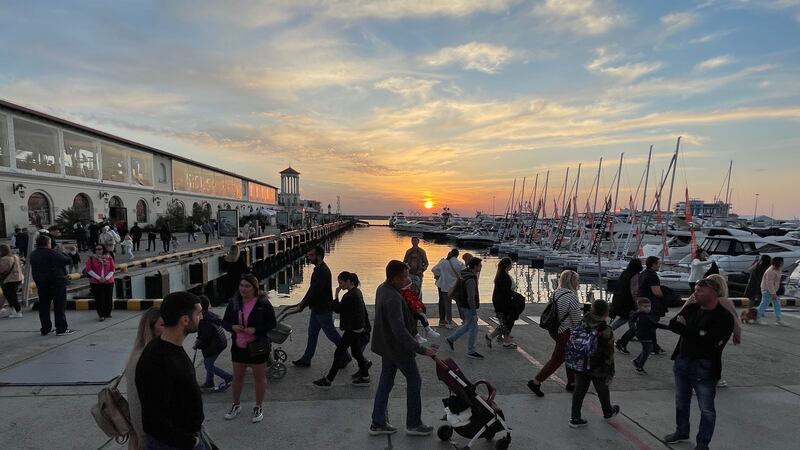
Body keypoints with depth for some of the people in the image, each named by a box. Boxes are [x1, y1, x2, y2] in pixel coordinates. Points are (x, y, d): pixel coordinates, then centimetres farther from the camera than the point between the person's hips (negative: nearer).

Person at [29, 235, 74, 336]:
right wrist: (61, 252, 0)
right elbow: (68, 261, -14)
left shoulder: (33, 254, 7)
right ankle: (61, 329, -1)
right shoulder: (52, 253, -16)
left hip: (40, 283, 7)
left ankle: (45, 329, 18)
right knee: (60, 305, -2)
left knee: (43, 306, 13)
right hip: (56, 282, -7)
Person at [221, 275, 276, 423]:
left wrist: (256, 330, -23)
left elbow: (273, 323, -10)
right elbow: (224, 322, 7)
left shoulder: (263, 303, -13)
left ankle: (258, 407, 27)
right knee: (237, 376, 17)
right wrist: (232, 327, -15)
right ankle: (236, 405, 39)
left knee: (259, 376, 10)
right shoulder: (233, 303, -1)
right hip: (238, 346, 4)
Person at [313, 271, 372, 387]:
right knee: (356, 352, 18)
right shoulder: (357, 292, 8)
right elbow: (364, 309, 15)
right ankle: (365, 377, 25)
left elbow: (337, 309, -17)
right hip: (358, 328, 10)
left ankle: (328, 380, 8)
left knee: (339, 353, -1)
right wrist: (365, 326, 22)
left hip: (352, 330, -10)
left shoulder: (350, 296, -22)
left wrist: (336, 295, -10)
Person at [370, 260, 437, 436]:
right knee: (414, 381, 9)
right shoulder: (393, 298, -31)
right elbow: (400, 330, -35)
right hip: (398, 347, -9)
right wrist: (421, 349, -34)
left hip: (387, 345, 9)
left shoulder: (382, 288, -1)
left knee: (386, 382, 17)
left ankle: (377, 423, 27)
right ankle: (413, 424, 22)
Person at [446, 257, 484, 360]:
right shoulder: (471, 280, -26)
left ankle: (451, 339, 30)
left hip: (464, 305, 10)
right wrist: (474, 313, -24)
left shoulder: (466, 275, 6)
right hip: (468, 307, -10)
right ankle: (471, 351, 12)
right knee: (473, 328, 1)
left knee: (467, 325, 22)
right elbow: (471, 298, -27)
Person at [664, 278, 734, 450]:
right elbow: (672, 325, -3)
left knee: (706, 409, 8)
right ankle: (682, 431, 40)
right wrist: (696, 333, -17)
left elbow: (710, 342, -22)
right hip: (682, 362, 6)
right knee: (681, 402, 21)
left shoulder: (724, 317, -14)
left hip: (704, 368, -6)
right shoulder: (691, 308, 2)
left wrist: (684, 329, -14)